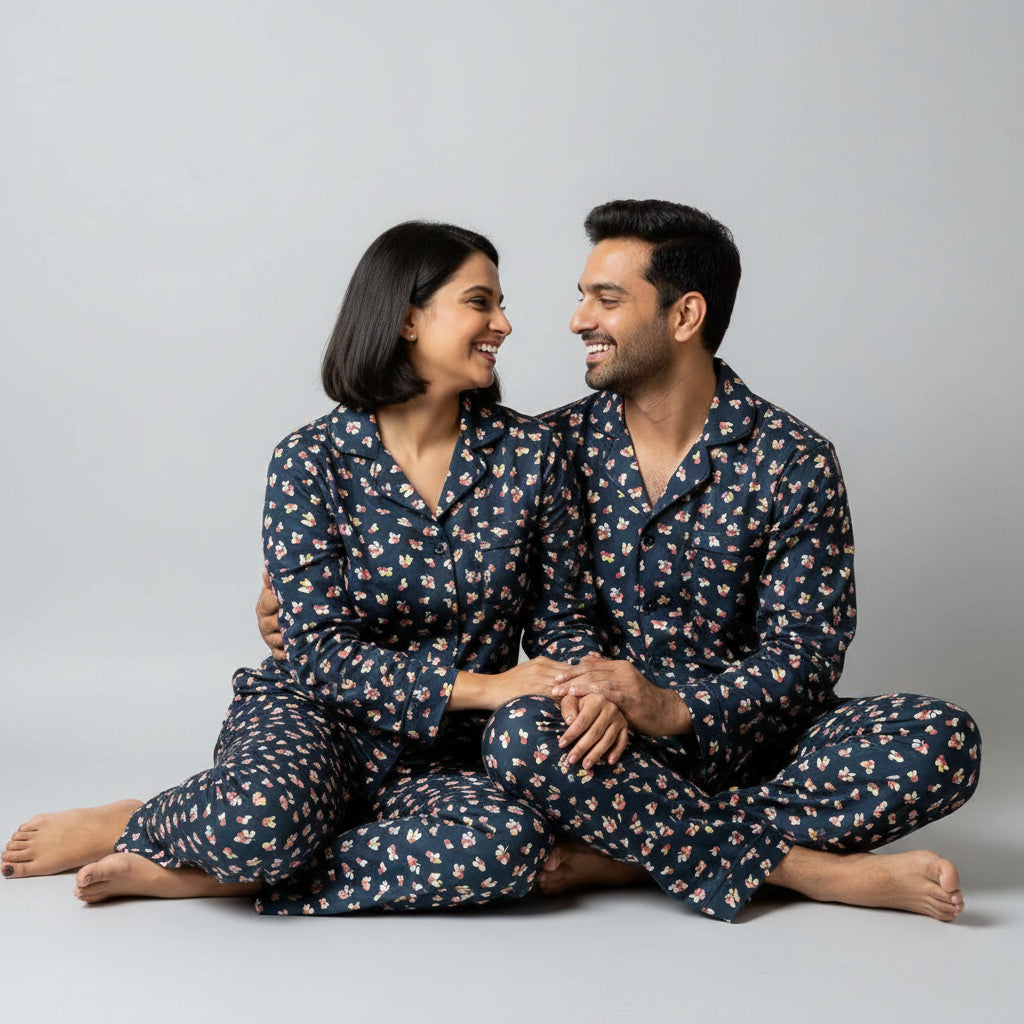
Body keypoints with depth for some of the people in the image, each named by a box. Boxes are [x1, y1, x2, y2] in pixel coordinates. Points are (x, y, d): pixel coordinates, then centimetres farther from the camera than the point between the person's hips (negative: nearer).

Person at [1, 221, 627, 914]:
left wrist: (595, 686, -19)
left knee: (516, 842, -33)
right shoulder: (315, 461, -8)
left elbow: (561, 620, 5)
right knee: (263, 819, -39)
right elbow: (322, 649, -13)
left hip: (442, 762, 3)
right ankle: (135, 826, -2)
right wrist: (479, 685, -22)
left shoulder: (530, 452, 0)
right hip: (314, 723, -3)